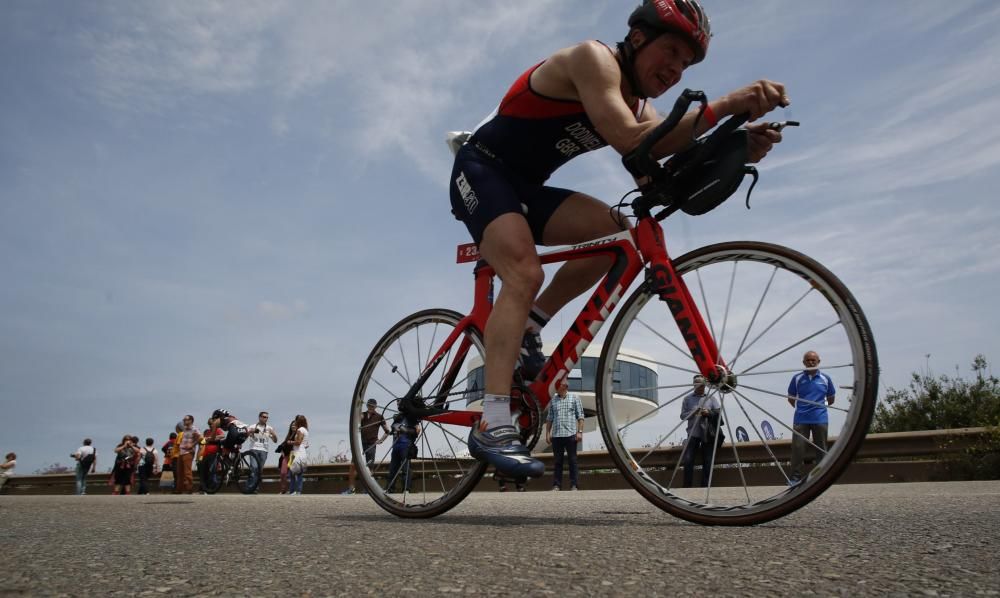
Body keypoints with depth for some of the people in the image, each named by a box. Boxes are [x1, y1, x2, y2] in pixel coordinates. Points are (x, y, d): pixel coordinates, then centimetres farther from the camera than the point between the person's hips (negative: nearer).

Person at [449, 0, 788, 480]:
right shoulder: (594, 58, -17)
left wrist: (737, 146, -23)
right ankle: (492, 425, -31)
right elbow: (628, 141, -34)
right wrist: (721, 107, -35)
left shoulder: (638, 106, 8)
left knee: (614, 231, -13)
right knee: (525, 274, -28)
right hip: (481, 171, -7)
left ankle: (527, 328, -2)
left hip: (525, 188, 8)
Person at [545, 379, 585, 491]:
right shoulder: (553, 401, 12)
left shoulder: (574, 398, 4)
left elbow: (580, 417, 1)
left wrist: (580, 431, -6)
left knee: (572, 460, 2)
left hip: (570, 434, -3)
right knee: (557, 461, 6)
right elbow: (549, 419, 15)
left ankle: (574, 485, 8)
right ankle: (556, 485, 10)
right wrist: (547, 433, 8)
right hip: (556, 435, 3)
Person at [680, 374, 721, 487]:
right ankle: (687, 487, -2)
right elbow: (682, 415, 6)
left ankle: (705, 487, 8)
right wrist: (693, 413, -12)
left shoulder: (711, 398, 11)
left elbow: (719, 411, 6)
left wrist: (709, 412, -12)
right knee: (688, 461, -8)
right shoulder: (688, 399, 10)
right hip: (693, 433, 0)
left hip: (707, 434, 1)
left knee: (707, 462, 1)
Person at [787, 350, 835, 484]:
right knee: (797, 447, -4)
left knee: (821, 448, 7)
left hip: (820, 419, 1)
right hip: (800, 419, -1)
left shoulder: (825, 378, 5)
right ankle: (795, 476, 3)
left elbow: (831, 399, 16)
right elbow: (791, 398, 13)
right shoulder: (797, 378, 3)